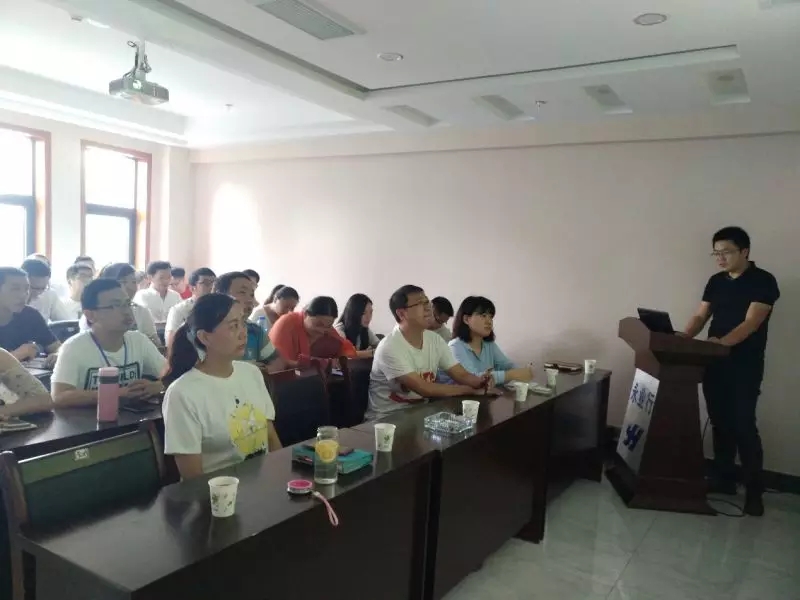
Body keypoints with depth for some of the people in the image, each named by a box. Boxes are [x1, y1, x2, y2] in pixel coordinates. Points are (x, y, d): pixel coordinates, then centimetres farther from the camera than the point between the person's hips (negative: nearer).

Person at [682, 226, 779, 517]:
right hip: (714, 363, 6)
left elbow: (751, 323, -19)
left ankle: (754, 491, 5)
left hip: (745, 366, -6)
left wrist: (721, 342, -34)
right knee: (720, 423, 11)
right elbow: (700, 316, 9)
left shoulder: (763, 281, -8)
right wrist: (683, 338, -10)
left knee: (743, 426, -6)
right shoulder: (716, 282, 11)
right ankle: (724, 479, 22)